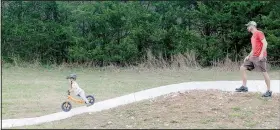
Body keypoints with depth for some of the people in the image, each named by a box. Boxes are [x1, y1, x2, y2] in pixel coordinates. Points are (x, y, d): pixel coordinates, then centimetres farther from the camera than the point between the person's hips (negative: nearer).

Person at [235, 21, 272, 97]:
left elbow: (265, 43, -14)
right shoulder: (253, 36, 23)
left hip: (260, 57, -9)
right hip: (253, 57, 10)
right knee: (242, 68, 2)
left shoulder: (259, 33, -5)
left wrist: (262, 54, -23)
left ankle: (269, 91, 0)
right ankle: (244, 86, 2)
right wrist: (248, 56, 18)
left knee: (264, 72, -6)